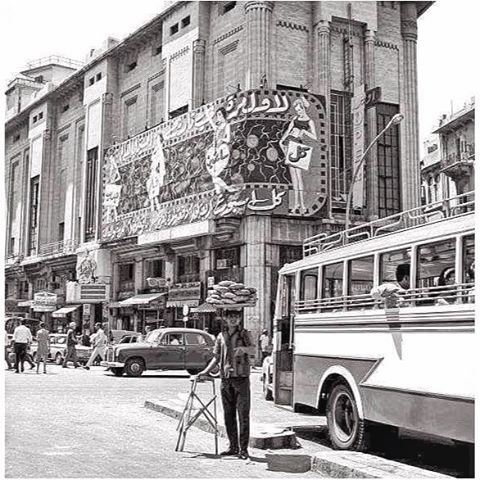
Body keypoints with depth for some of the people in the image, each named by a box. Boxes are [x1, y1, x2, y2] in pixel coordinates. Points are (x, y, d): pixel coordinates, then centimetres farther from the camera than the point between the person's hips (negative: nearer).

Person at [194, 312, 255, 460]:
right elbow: (216, 358, 18)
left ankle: (243, 449, -1)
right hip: (226, 379, 4)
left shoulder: (244, 334, 2)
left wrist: (243, 348, -36)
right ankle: (233, 446, 18)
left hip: (241, 377, -4)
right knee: (229, 415, 8)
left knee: (243, 414, -5)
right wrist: (204, 373, 10)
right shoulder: (221, 336, 12)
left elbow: (253, 351, -15)